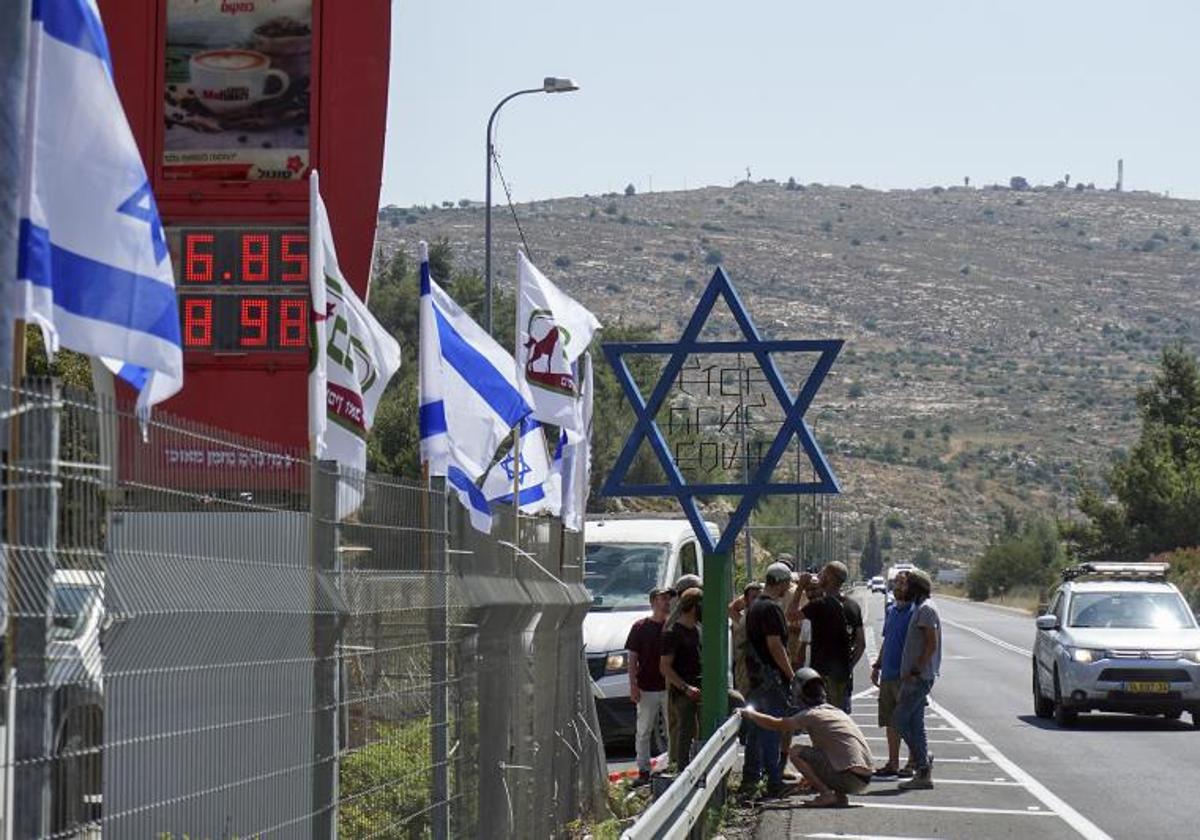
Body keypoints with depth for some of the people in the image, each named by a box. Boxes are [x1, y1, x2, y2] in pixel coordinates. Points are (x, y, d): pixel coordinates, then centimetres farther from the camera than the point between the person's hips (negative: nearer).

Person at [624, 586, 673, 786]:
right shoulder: (640, 627, 0)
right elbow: (633, 659, 1)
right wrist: (633, 685, -6)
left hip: (670, 687, 1)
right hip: (647, 689, -1)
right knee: (644, 732, 4)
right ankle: (643, 771, 11)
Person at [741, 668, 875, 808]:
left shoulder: (811, 715, -4)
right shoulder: (837, 712, 20)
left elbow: (776, 725, 2)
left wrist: (750, 714, 18)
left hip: (850, 778, -8)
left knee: (796, 752, 0)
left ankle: (826, 794, -6)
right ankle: (840, 795, 12)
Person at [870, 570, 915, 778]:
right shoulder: (891, 611, 14)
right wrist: (877, 665, 18)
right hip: (888, 675, 8)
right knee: (890, 721, 11)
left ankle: (912, 764, 6)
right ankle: (893, 763, 18)